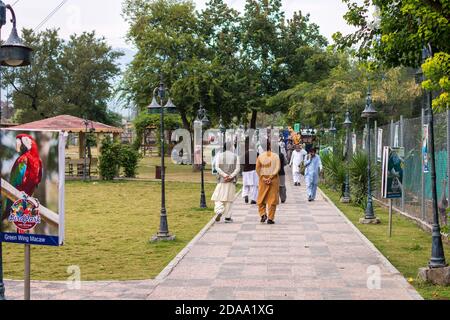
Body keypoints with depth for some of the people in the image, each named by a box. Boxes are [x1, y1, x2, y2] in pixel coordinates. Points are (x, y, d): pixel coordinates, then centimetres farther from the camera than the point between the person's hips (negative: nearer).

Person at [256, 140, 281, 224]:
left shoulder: (260, 156, -1)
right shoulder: (275, 156, -3)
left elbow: (257, 169, -4)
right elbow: (278, 168, -12)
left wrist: (263, 178, -2)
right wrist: (270, 177, -12)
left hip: (263, 178, 1)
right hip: (274, 179, -1)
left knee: (261, 199, 13)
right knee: (272, 199, 4)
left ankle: (263, 214, -6)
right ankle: (270, 218, 3)